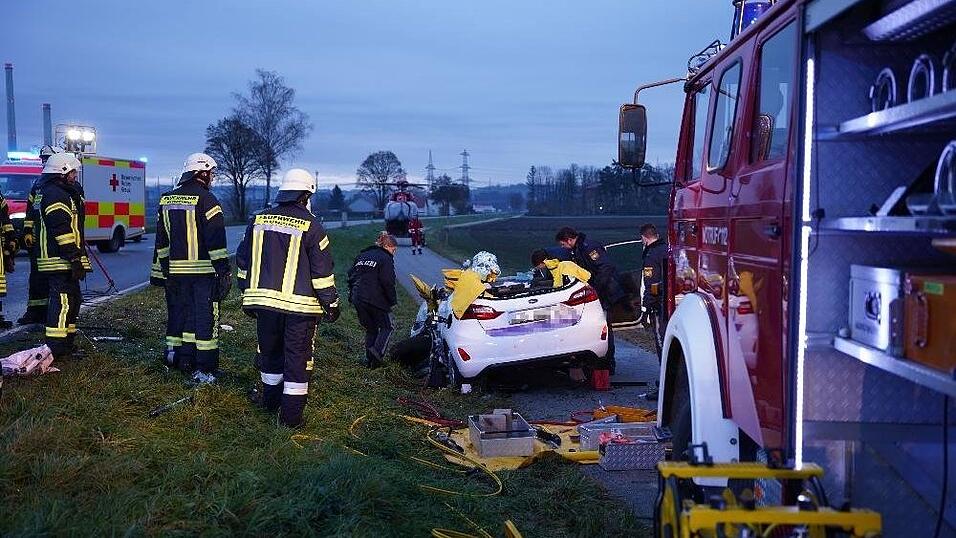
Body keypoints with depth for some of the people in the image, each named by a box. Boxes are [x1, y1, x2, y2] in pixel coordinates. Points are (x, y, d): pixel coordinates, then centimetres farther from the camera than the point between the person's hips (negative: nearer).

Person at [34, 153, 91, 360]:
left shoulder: (44, 192, 22)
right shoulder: (56, 195, -15)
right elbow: (62, 231, -23)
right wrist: (75, 259, -23)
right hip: (60, 260, -11)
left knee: (72, 300, 17)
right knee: (62, 301, -10)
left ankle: (67, 344, 26)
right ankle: (56, 349, -9)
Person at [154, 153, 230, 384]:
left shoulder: (167, 199, 12)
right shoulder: (205, 199, -11)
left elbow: (162, 240, 16)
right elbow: (216, 239, -15)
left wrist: (165, 268, 22)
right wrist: (224, 271, -12)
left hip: (177, 269, 7)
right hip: (204, 269, -7)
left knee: (181, 311, 17)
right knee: (206, 316, -1)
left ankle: (176, 355, 25)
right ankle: (203, 368, 1)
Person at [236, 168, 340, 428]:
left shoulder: (258, 221, 5)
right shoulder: (311, 226, -10)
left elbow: (243, 262, 12)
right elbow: (322, 271, -9)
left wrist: (248, 295, 22)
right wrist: (330, 304, 0)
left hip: (265, 301, 5)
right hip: (300, 304, -5)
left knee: (269, 351, 21)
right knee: (297, 358, 3)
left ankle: (270, 398, 38)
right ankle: (291, 414, 5)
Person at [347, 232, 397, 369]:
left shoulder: (362, 256, 17)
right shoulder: (385, 259, -5)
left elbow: (351, 275, 17)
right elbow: (388, 282, -14)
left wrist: (353, 294, 22)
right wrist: (393, 301, -5)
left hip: (358, 299, 7)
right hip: (375, 300, -6)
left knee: (370, 329, 17)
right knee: (386, 327, 8)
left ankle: (370, 360, 15)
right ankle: (377, 350, -13)